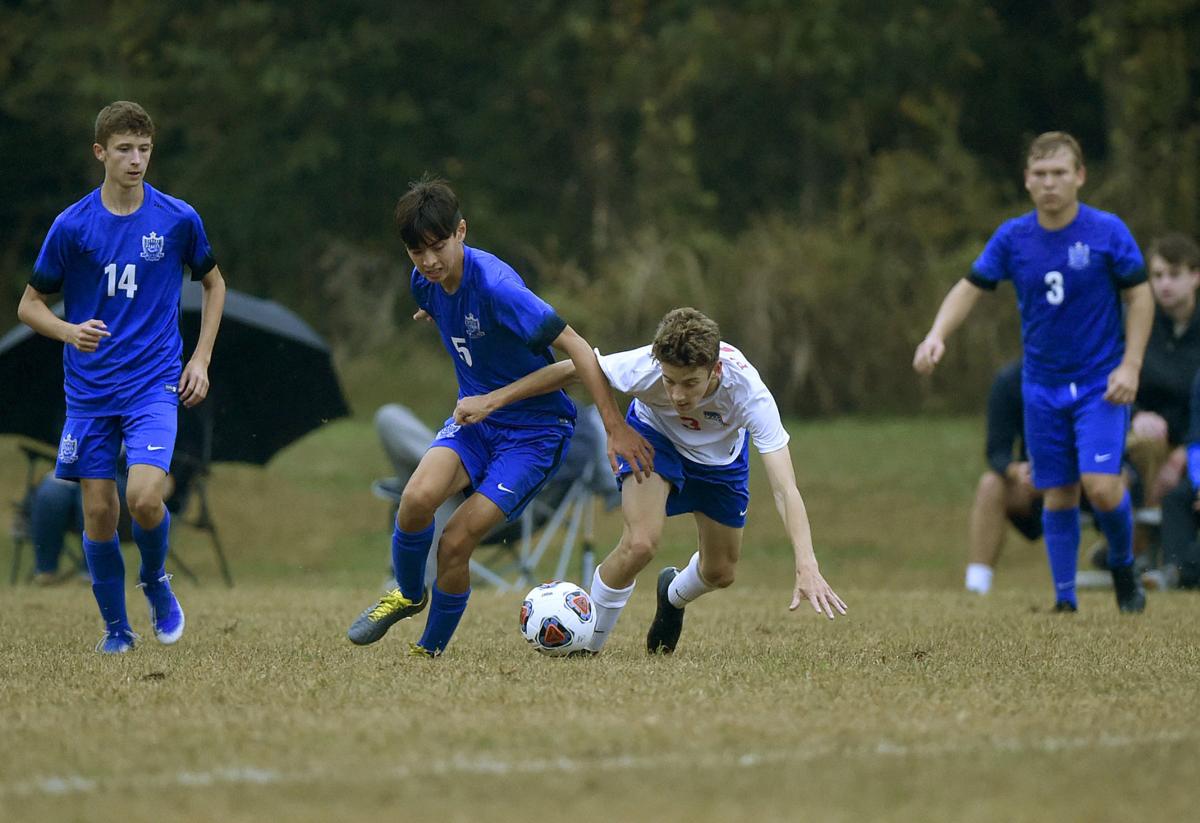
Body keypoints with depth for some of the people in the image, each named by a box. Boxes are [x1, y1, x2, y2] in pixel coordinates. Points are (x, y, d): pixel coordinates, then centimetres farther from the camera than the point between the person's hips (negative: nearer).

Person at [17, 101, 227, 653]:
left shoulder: (179, 219, -2)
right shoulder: (72, 226, -3)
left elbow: (213, 283, 15)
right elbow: (30, 305, 5)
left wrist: (201, 359, 7)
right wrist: (71, 332, -16)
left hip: (154, 384, -1)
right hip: (89, 391, 1)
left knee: (145, 497, -19)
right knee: (98, 512, 2)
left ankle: (155, 582, 11)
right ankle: (116, 628, 19)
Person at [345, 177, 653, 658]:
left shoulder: (495, 286, -26)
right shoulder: (425, 283, -4)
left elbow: (573, 346, -25)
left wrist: (615, 427, -24)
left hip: (534, 431, -5)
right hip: (475, 418, 5)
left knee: (456, 542, -16)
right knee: (418, 497, -24)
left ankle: (431, 649, 8)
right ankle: (408, 594, 5)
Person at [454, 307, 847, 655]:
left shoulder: (748, 391, -42)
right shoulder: (643, 367, -40)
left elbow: (784, 489, -46)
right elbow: (571, 369, -20)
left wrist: (807, 569, -58)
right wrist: (492, 400, -15)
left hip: (721, 453, 1)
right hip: (655, 436, -1)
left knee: (720, 573, 11)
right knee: (640, 543, -26)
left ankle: (673, 595, 47)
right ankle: (586, 644, -4)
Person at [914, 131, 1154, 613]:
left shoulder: (1108, 232, -8)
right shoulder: (1013, 238, -1)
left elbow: (1139, 296, -2)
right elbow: (971, 287, 5)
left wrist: (1130, 366, -9)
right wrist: (937, 334, -12)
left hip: (1100, 383, -3)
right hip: (1042, 386, 3)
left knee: (1101, 486, -15)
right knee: (1058, 496, 3)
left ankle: (1123, 566, 12)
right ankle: (1065, 599, 15)